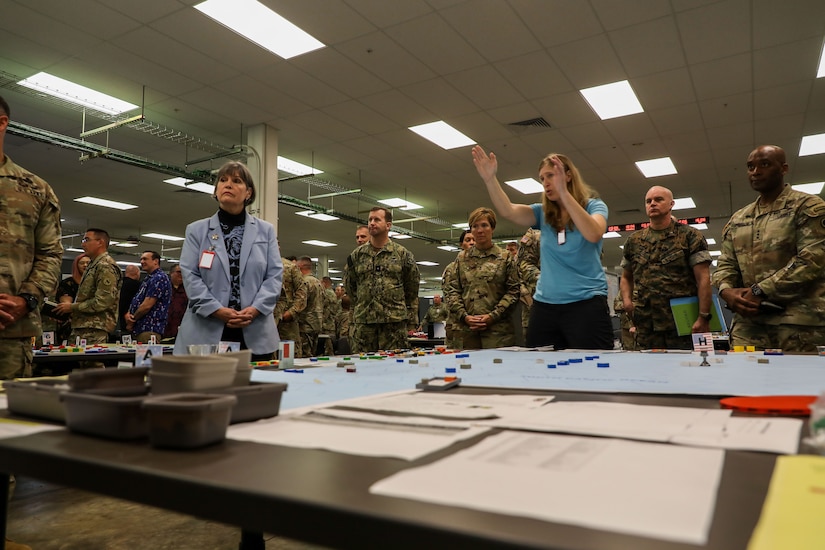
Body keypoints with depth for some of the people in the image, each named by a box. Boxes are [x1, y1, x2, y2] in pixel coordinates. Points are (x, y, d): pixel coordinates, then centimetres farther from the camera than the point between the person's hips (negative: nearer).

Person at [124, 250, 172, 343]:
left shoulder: (159, 278, -11)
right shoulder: (148, 279, 22)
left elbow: (147, 305, -17)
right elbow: (137, 301, 20)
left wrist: (131, 321, -6)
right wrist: (128, 314, 0)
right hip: (139, 329, 10)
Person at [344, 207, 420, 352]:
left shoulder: (402, 254, 5)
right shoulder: (356, 255, 10)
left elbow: (412, 290, 9)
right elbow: (349, 285, 21)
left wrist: (412, 321, 7)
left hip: (395, 320, -2)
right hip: (362, 322, 2)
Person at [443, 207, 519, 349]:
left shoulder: (505, 257, 6)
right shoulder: (462, 258, 13)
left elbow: (513, 291, 0)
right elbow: (453, 290, 10)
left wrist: (493, 316, -10)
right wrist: (464, 316, -5)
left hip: (498, 328, -2)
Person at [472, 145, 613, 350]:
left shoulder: (593, 205, 1)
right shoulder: (543, 213, 11)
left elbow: (594, 234, -21)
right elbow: (508, 211, -6)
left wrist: (564, 192, -28)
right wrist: (490, 179, -20)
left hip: (586, 302, -4)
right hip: (545, 305, 4)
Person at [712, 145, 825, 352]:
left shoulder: (807, 206, 2)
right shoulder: (737, 219, 19)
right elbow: (725, 263, 16)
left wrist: (759, 291, -15)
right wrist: (726, 290, -7)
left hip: (799, 320, -4)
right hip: (748, 320, 4)